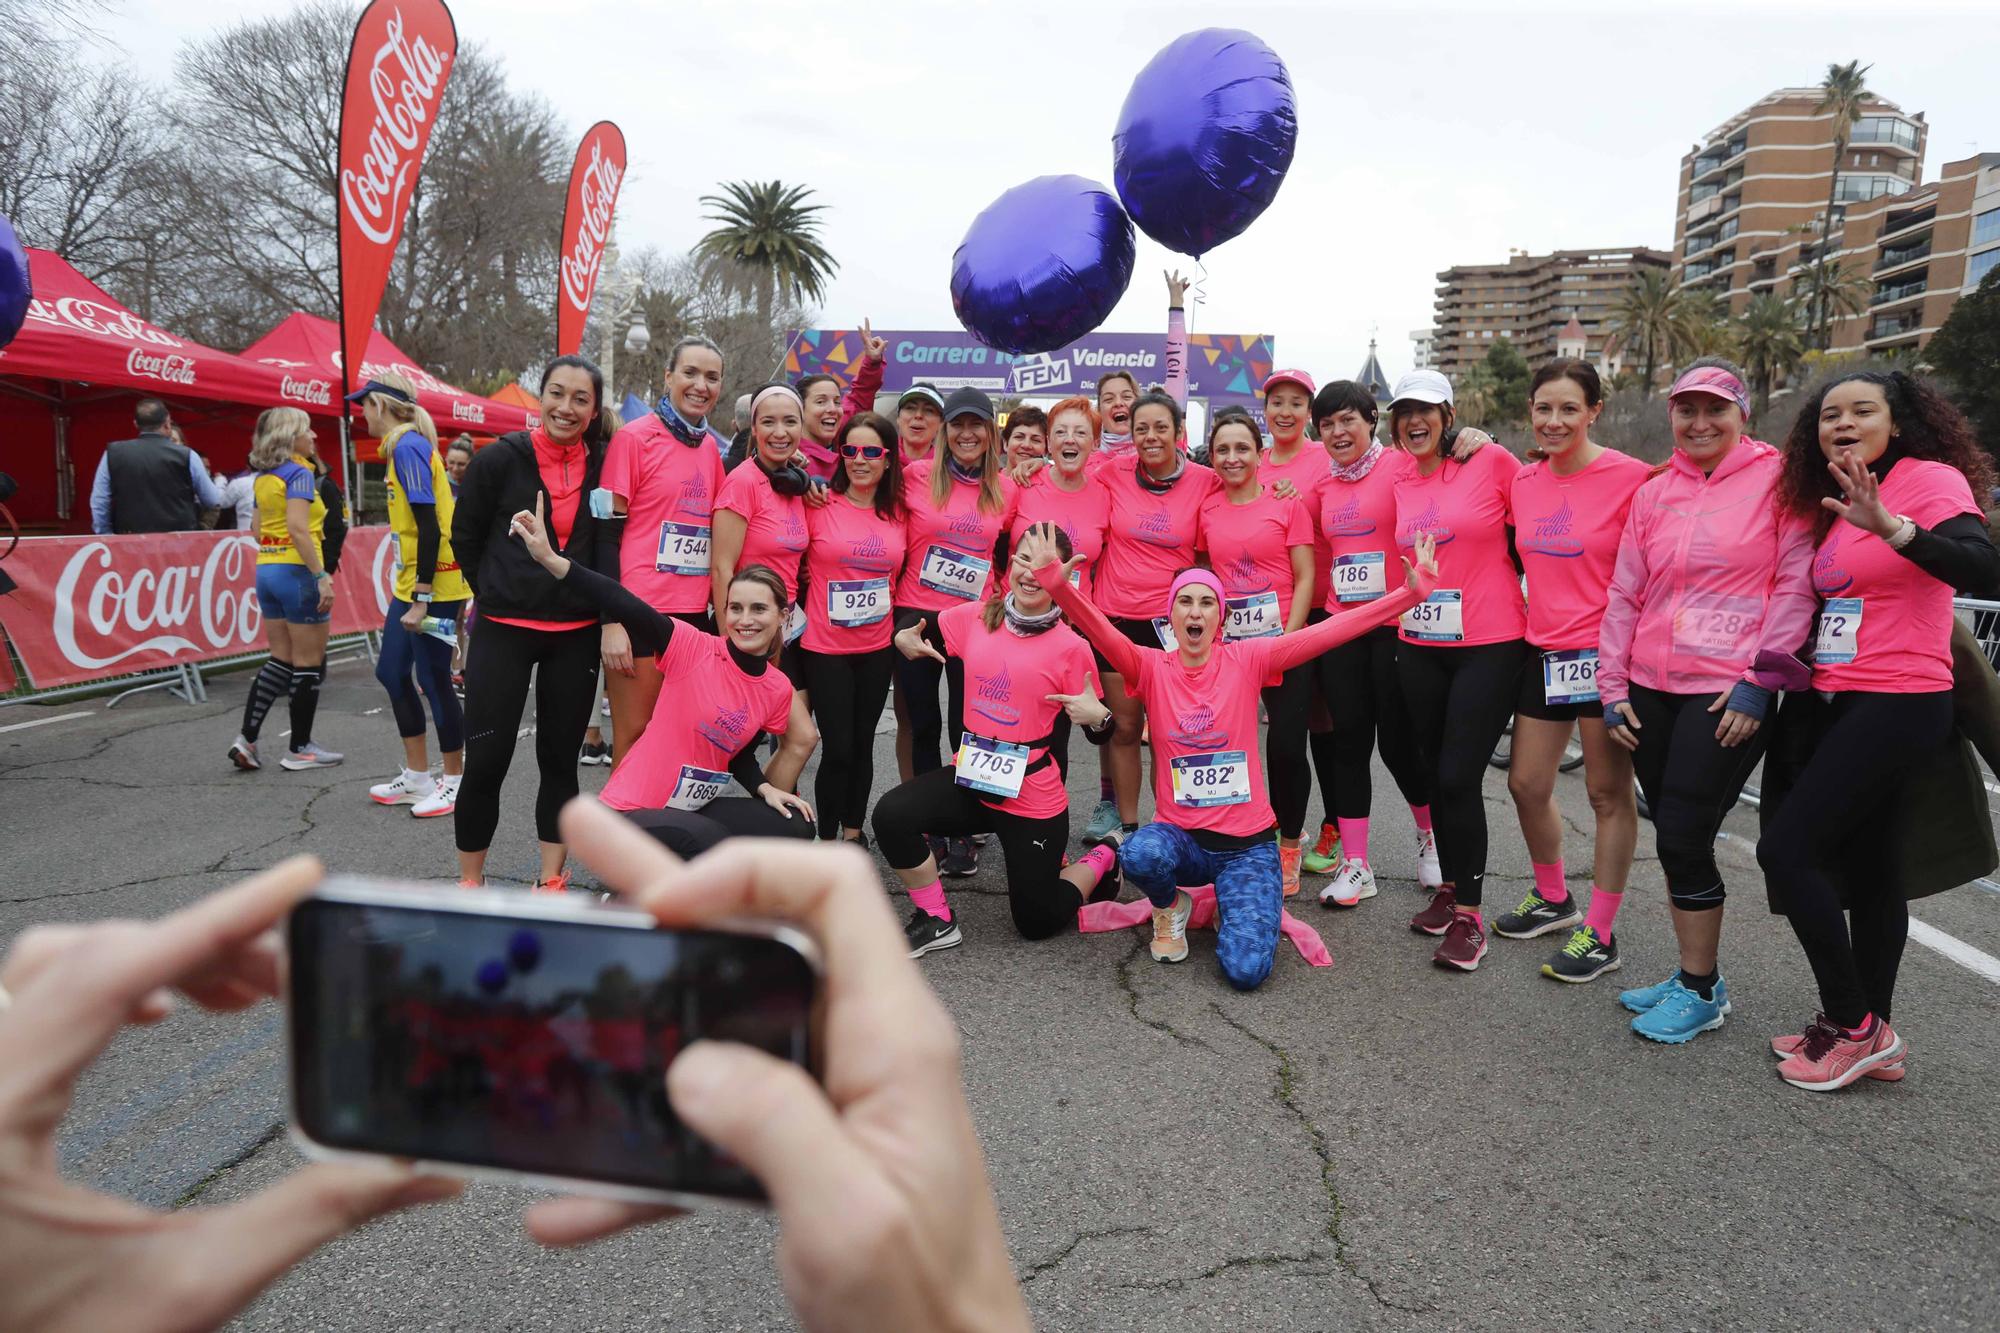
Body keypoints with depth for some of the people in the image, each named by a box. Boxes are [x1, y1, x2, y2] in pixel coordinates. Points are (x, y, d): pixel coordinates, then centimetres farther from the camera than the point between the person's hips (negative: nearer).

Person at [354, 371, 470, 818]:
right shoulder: (402, 446, 14)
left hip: (435, 586, -10)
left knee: (434, 680, -1)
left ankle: (455, 782, 12)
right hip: (411, 584, 10)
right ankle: (417, 777, 24)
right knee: (391, 672, 14)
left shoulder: (408, 446, -15)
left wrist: (421, 598, -22)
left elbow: (429, 527, -21)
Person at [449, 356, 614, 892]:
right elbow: (465, 537, 4)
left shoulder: (601, 467, 2)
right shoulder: (501, 458, -5)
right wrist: (500, 593, 6)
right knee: (486, 761, -2)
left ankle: (552, 879, 21)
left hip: (576, 636, 3)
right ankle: (470, 882, 16)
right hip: (504, 631, -2)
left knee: (559, 759, 9)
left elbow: (608, 546, 8)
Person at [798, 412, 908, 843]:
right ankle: (827, 837, 15)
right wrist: (797, 614, -2)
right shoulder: (818, 504, -7)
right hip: (824, 646, -3)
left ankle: (854, 831, 28)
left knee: (862, 743, 12)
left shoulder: (898, 511, 3)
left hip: (877, 646, 3)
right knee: (838, 748, -2)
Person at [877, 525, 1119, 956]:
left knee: (1037, 923, 8)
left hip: (1032, 796, -3)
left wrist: (1098, 717, -27)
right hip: (969, 775, 3)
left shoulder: (1070, 647, -12)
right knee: (891, 815, -23)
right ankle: (936, 922, -1)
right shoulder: (974, 618, -2)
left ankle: (1102, 860, 37)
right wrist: (903, 641, -9)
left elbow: (1098, 732, -5)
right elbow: (915, 637, 14)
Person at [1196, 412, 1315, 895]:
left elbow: (1304, 578, -3)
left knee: (1286, 748, -6)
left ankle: (1289, 843, 16)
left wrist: (1287, 638, -12)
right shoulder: (1207, 510, 7)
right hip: (1226, 645, 3)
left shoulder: (1287, 503, -1)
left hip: (1283, 642, -2)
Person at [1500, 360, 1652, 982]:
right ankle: (1552, 897, 35)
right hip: (1544, 651, 6)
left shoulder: (1631, 477, -12)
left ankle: (1599, 933, 16)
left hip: (1606, 652, -6)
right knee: (1526, 783, 12)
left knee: (1609, 792, 5)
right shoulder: (1522, 480, 6)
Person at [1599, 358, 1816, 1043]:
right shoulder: (1653, 494, 12)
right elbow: (1624, 595, 13)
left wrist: (1760, 681, -11)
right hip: (1651, 689, 5)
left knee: (1682, 836, -6)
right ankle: (1693, 975, 24)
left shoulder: (1777, 478, -2)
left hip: (1730, 694, -5)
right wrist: (1613, 688, 9)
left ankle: (1702, 992, 11)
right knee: (1674, 839, 9)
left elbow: (1796, 585, -6)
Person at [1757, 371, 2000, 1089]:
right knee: (1865, 867, 11)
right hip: (1835, 705, 8)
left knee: (1786, 848, -13)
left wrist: (1890, 525, -37)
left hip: (1897, 705, -8)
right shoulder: (1832, 505, 15)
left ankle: (1852, 1024, 1)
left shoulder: (1931, 480, -8)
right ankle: (1872, 1038, 20)